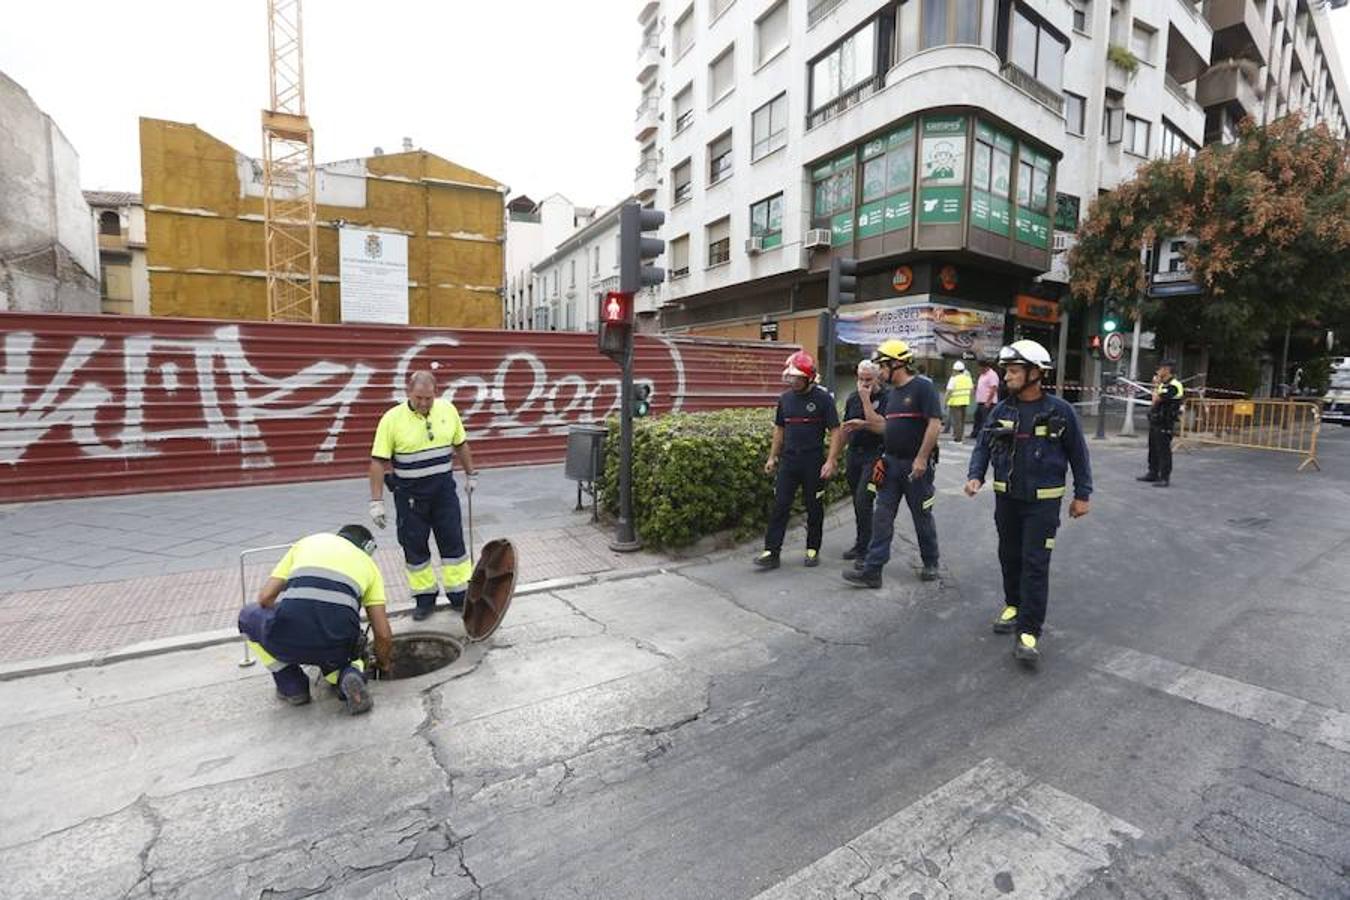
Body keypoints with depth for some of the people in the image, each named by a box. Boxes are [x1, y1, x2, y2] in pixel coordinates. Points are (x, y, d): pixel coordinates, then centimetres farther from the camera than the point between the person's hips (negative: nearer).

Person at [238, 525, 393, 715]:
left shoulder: (307, 542, 26)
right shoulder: (368, 563, 23)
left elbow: (265, 597, 18)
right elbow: (384, 635, 17)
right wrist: (382, 663, 37)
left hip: (288, 636, -1)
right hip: (336, 644, 1)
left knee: (249, 615, 34)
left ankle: (291, 687, 24)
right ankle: (348, 675, 4)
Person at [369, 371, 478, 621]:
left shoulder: (448, 410, -3)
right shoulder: (392, 419, -12)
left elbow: (461, 444, 11)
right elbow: (378, 461, -11)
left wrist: (470, 474, 14)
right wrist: (377, 501, -13)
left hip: (444, 489, 2)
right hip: (410, 494, -2)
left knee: (453, 541, 6)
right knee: (414, 546, 7)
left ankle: (459, 595, 20)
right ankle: (425, 598, 24)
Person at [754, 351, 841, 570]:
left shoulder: (823, 398, -6)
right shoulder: (785, 398, 8)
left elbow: (835, 431, -7)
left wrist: (831, 461, -15)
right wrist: (772, 457, 14)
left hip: (813, 463, -3)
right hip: (788, 461, 4)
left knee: (814, 507, 9)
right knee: (780, 506, -1)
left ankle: (813, 550, 23)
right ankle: (771, 552, 2)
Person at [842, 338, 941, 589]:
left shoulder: (923, 387, -11)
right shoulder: (892, 393, 12)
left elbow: (935, 424, -18)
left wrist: (921, 458, -21)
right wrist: (865, 398, 10)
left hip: (915, 466, -7)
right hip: (891, 463, 7)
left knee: (923, 517, 10)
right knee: (882, 517, 3)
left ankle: (930, 564, 30)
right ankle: (872, 570, 6)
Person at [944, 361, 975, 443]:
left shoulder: (954, 379, -12)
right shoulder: (968, 377, 9)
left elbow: (949, 392, -15)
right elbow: (972, 389, 13)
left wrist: (946, 402, -9)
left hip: (955, 402, -7)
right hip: (965, 401, 7)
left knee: (956, 420, -4)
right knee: (962, 420, 14)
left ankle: (956, 438, -3)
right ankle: (960, 437, 20)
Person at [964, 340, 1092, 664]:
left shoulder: (1059, 410, -7)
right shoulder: (1001, 411, 1)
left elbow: (1078, 453, 0)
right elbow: (983, 446, 3)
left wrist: (1082, 495, 1)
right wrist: (975, 476, -14)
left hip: (1043, 501, -4)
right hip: (1006, 498, 4)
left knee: (1035, 564, -5)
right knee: (1010, 557, 16)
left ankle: (1028, 631, -1)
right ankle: (1013, 604, 37)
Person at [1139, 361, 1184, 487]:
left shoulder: (1174, 385, -16)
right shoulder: (1163, 383, 13)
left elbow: (1156, 399, -20)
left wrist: (1156, 385, -6)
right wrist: (1156, 385, 13)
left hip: (1164, 424, -10)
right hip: (1154, 420, 10)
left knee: (1163, 451, -5)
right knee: (1153, 449, 16)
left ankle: (1165, 478, -1)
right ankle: (1153, 473, 27)